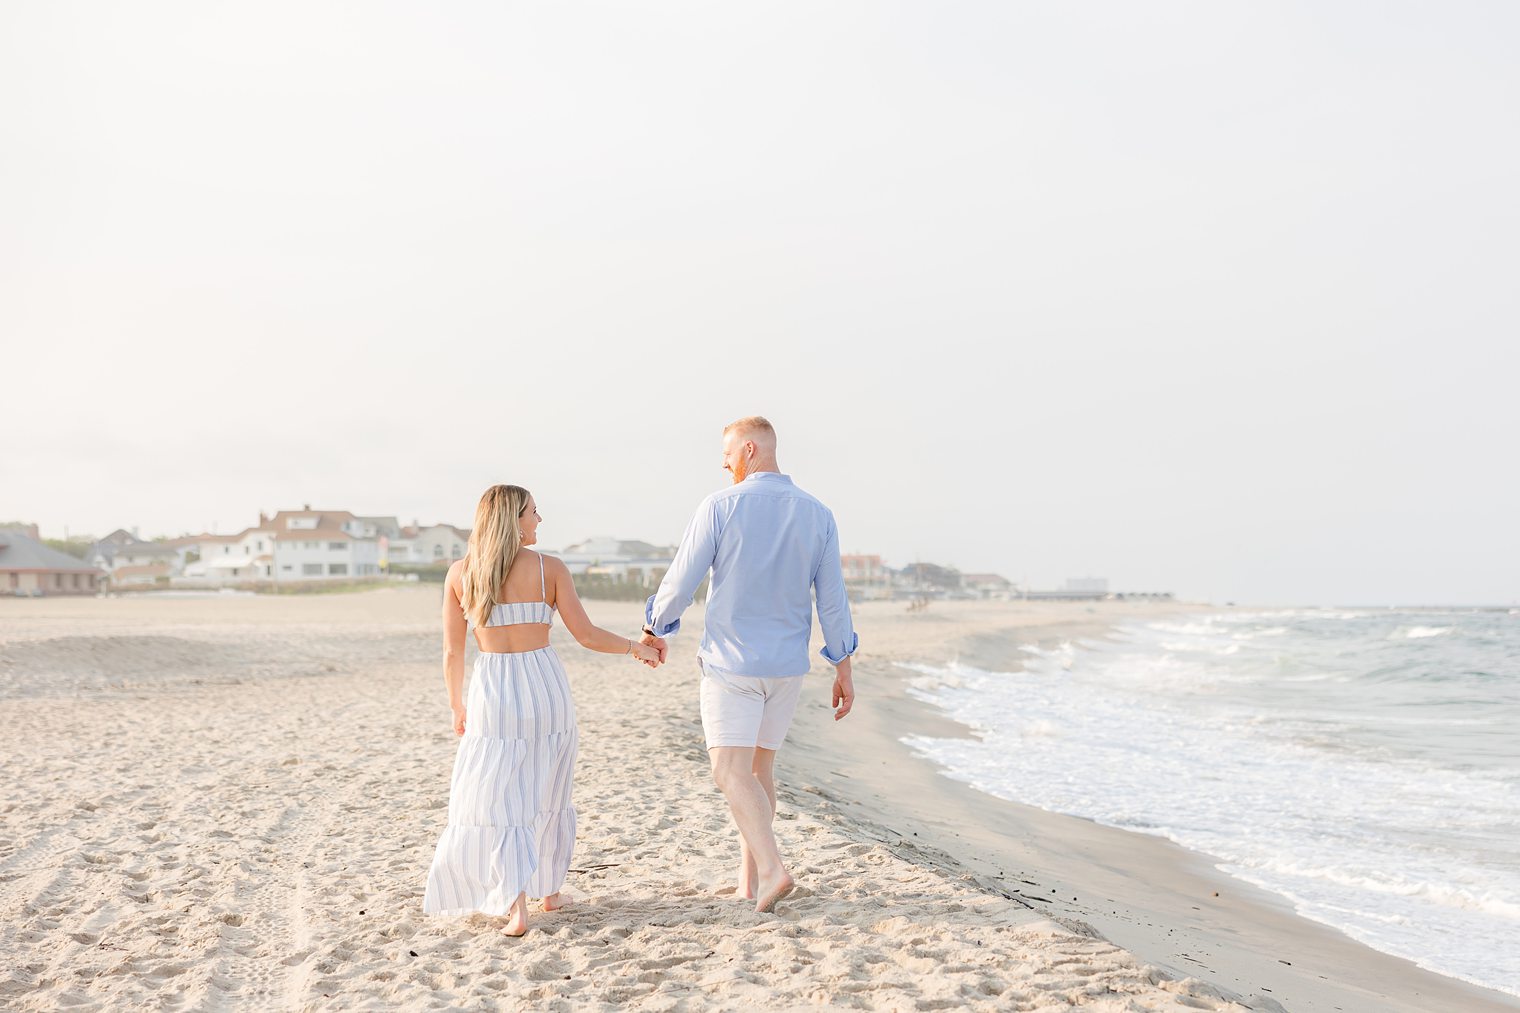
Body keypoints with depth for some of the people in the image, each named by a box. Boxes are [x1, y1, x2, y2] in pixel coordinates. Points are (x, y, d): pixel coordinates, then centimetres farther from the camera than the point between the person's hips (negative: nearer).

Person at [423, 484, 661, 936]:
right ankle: (549, 889, 33)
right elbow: (586, 634, -3)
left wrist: (457, 706, 17)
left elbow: (452, 653, 3)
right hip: (546, 687, 1)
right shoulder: (549, 568, -5)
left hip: (494, 694, 0)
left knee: (497, 803, 4)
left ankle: (517, 905, -10)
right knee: (545, 794, 19)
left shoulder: (460, 573, -1)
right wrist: (636, 648, 12)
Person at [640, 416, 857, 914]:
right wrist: (843, 669, 8)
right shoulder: (817, 514, 0)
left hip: (732, 662, -5)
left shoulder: (720, 506, -11)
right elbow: (832, 599, 1)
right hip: (787, 666, 5)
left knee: (731, 773, -5)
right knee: (759, 766, 17)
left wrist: (656, 630, 10)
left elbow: (681, 580, -9)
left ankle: (771, 869, -22)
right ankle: (749, 876, 21)